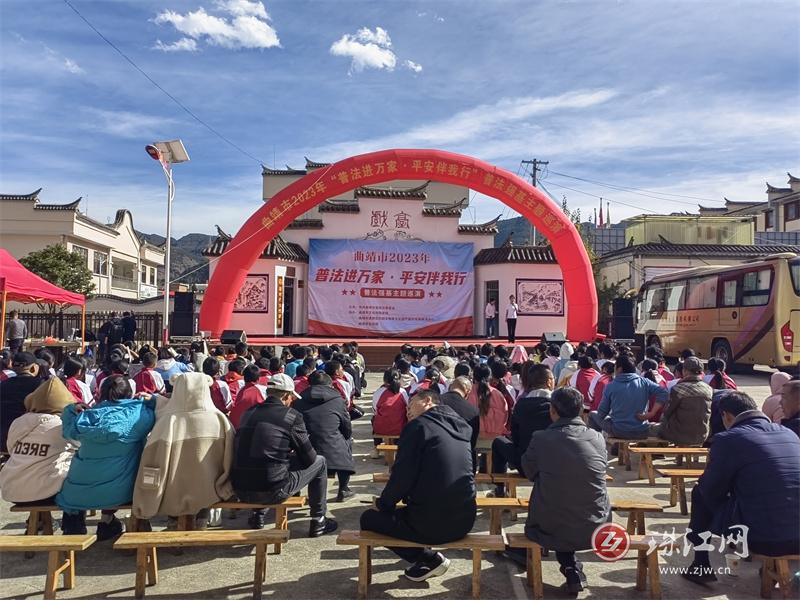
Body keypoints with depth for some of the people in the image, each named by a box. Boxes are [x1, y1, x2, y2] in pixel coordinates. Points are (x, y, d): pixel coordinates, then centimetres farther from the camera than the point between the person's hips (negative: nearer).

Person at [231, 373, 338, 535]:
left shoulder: (249, 412, 10)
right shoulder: (292, 416, -6)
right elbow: (309, 458, 1)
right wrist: (294, 454, 24)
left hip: (240, 490, 6)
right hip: (272, 491, -6)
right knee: (319, 462, 15)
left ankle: (258, 516, 35)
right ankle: (318, 522, 22)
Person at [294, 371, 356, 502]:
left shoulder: (299, 401, 8)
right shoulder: (337, 400, 2)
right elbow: (348, 430, 10)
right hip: (334, 454, -3)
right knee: (347, 441, 29)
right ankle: (343, 490, 30)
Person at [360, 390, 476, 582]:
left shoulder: (419, 425, -9)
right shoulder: (459, 426, 12)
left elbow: (402, 476, -14)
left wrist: (382, 503, 4)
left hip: (431, 523, -8)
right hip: (464, 521, 8)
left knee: (369, 518, 15)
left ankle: (429, 559, 7)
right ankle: (427, 559, 18)